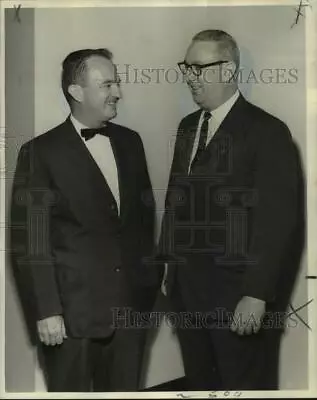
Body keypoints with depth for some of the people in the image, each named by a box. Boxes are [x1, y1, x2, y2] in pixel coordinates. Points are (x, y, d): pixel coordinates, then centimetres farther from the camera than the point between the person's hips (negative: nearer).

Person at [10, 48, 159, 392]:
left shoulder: (129, 141, 7)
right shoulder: (41, 152, -9)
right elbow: (29, 241, -10)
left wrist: (148, 278, 14)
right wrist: (46, 311, -13)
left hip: (130, 304, 5)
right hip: (73, 311, -5)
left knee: (125, 390, 15)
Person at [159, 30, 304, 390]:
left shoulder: (266, 131, -10)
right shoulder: (188, 127, 11)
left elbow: (278, 219, -14)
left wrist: (257, 294, -18)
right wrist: (170, 265, 10)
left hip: (237, 291, -6)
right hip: (186, 286, 6)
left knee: (243, 385, 6)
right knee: (198, 383, 16)